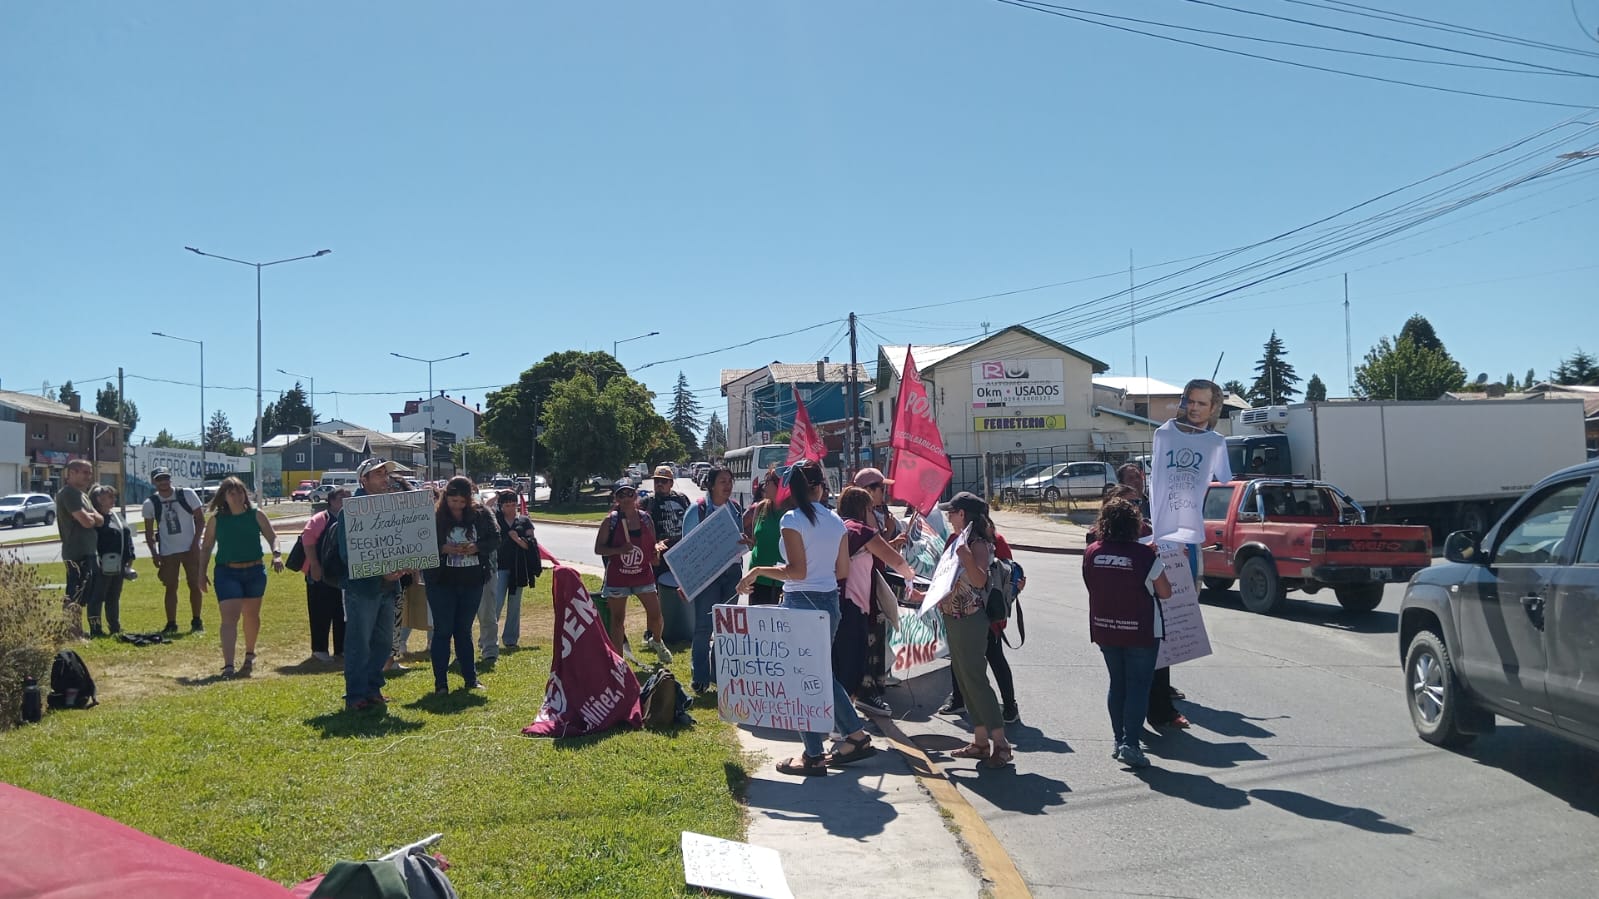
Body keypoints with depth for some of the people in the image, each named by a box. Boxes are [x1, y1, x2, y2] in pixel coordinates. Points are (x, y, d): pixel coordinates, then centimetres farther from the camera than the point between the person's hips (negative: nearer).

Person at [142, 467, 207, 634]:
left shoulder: (187, 495, -5)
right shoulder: (150, 504, -1)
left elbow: (200, 519, -1)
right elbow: (149, 531, 6)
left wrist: (195, 543, -8)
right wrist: (154, 554, -2)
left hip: (190, 549, -1)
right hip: (167, 552, 1)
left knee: (194, 585, 3)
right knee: (171, 588, 3)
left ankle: (197, 621, 13)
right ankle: (171, 624, 10)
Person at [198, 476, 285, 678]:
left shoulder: (256, 515, 2)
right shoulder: (216, 519, 2)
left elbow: (272, 537, 0)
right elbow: (206, 547, 8)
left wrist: (276, 555, -19)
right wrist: (202, 572, 3)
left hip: (255, 572, 2)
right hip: (227, 573, -1)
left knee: (251, 616, 16)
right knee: (229, 617, -14)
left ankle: (249, 655, 38)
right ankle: (228, 665, -20)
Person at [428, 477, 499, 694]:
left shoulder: (481, 515, -1)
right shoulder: (433, 517, -9)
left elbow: (495, 539, 2)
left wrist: (476, 548, -15)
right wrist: (444, 549, -23)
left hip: (472, 582, 3)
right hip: (442, 583, -3)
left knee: (464, 631, 14)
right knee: (442, 631, 2)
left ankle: (471, 679, 21)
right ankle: (440, 683, 9)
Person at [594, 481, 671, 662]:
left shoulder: (646, 519, 3)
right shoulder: (610, 521, -6)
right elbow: (598, 548, -7)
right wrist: (619, 550, -21)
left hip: (643, 575, 3)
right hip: (617, 577, -2)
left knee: (655, 614, 1)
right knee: (617, 619, 4)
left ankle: (656, 641, 33)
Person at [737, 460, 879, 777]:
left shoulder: (792, 519, -12)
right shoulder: (836, 521, 6)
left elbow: (797, 571, -18)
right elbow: (843, 570, 9)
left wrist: (758, 571, -9)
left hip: (801, 602, -7)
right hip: (830, 602, 7)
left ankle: (813, 756, 11)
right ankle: (857, 736, 24)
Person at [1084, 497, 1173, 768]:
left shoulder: (1092, 553, -5)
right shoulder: (1145, 555, -16)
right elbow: (1165, 593, -6)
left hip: (1104, 630, 4)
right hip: (1140, 632, -4)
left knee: (1117, 685, 16)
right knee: (1138, 687, 2)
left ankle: (1119, 741, 21)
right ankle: (1130, 744, -4)